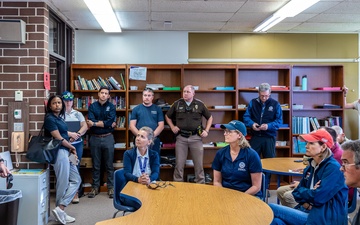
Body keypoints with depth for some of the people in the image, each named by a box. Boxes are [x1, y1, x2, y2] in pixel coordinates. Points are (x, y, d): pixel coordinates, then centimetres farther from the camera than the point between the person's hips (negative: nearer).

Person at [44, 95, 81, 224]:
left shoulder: (59, 118, 16)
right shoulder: (50, 118, -11)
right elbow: (59, 138, -14)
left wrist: (71, 150, 2)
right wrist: (72, 147, 1)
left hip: (66, 152, 10)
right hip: (59, 152, -9)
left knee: (76, 180, 9)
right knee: (63, 183, -4)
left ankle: (60, 210, 10)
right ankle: (60, 210, 7)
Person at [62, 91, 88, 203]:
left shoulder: (78, 114, 12)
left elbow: (85, 126, 2)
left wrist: (77, 134, -15)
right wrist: (70, 134, -19)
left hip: (77, 144, 3)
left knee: (75, 167, 4)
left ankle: (75, 193, 9)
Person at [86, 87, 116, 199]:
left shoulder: (111, 106, 2)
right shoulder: (92, 106, 4)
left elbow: (110, 122, -13)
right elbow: (90, 122, -10)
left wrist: (95, 123, -11)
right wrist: (105, 123, -12)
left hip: (108, 138, -1)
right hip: (95, 138, 1)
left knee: (109, 165, 5)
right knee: (96, 165, 9)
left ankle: (110, 187, 13)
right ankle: (95, 187, 18)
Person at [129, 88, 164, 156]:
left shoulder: (158, 109, 7)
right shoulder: (136, 109, 7)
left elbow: (161, 125, 1)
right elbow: (132, 125, 1)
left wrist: (152, 135, -13)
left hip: (154, 141, 0)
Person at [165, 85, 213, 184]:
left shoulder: (200, 104, 3)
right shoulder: (177, 104, 4)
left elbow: (210, 117, 14)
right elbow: (167, 116, 18)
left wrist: (206, 130, 6)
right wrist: (172, 127, 6)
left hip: (196, 137, 0)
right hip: (181, 137, 1)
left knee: (199, 164, 5)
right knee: (179, 164, 5)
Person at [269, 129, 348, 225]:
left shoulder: (333, 168, -13)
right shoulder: (311, 166, 12)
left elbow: (318, 197, -20)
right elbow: (297, 192, 15)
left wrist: (303, 191, -1)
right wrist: (308, 192, -7)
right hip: (307, 210, 7)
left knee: (270, 209, -16)